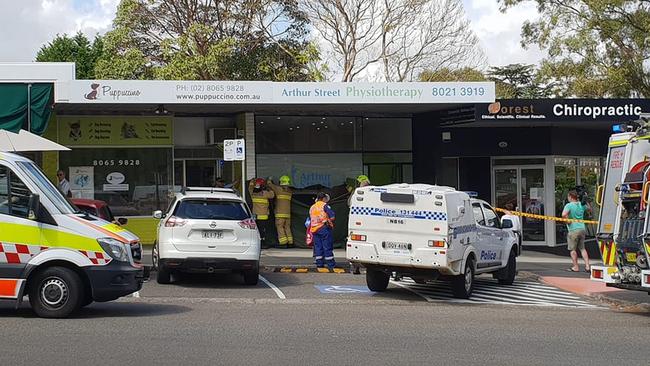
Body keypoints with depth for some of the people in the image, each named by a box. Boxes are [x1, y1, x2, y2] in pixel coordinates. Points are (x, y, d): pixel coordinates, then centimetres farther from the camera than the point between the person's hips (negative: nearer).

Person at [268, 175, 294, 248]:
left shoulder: (279, 189, -6)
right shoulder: (290, 191, 9)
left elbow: (269, 184, 3)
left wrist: (270, 180, 26)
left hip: (280, 213, -5)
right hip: (288, 213, 5)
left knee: (280, 227, -3)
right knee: (287, 227, 11)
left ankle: (283, 243, -11)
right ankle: (290, 243, 8)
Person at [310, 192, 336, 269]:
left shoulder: (312, 207, 16)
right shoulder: (324, 205, -6)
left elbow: (310, 219, 20)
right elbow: (332, 217, -13)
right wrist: (329, 221, 5)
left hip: (314, 229, 6)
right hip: (324, 228, -6)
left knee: (318, 247, 9)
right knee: (327, 247, -4)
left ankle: (319, 263, 7)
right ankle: (331, 264, -3)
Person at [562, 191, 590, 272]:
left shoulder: (569, 205, -10)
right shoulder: (582, 204, 9)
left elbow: (564, 214, -27)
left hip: (573, 230, -6)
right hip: (582, 228, 6)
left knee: (573, 249, 5)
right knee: (582, 248, 15)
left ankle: (576, 267, 8)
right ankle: (587, 266, 10)